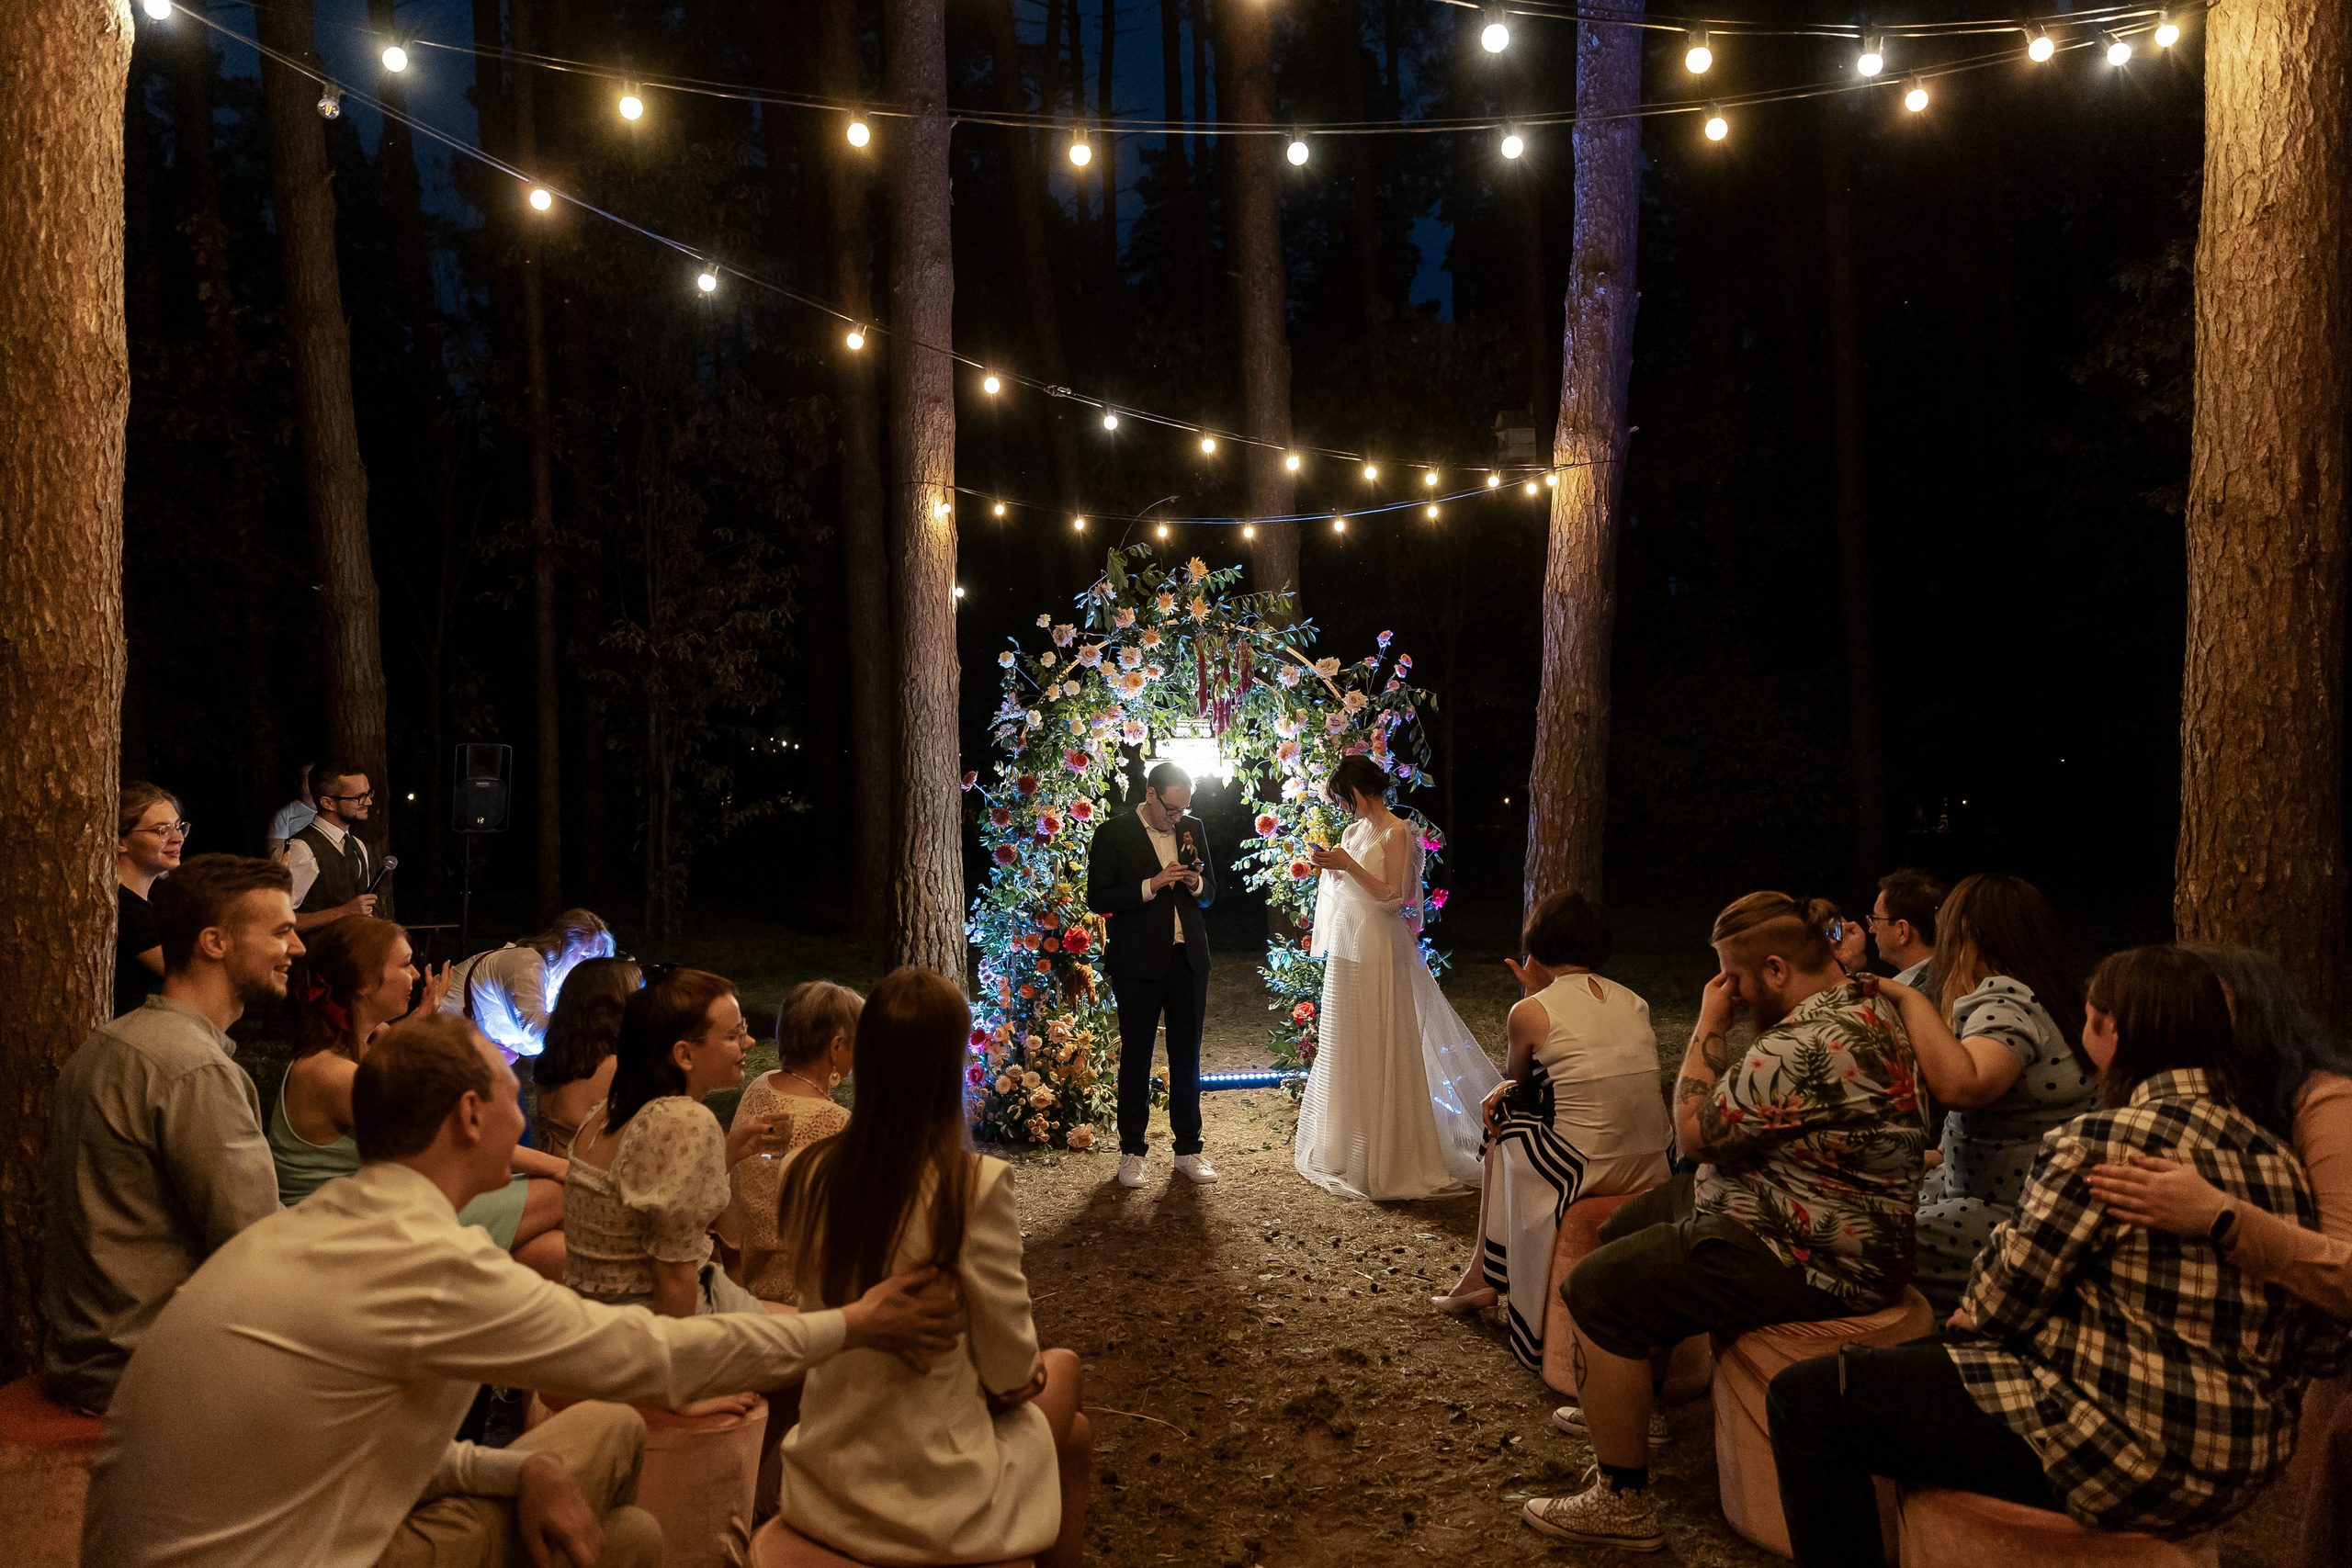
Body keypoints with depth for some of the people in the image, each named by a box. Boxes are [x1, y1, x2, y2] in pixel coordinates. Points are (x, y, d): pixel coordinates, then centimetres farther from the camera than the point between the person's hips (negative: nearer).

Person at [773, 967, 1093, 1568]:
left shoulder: (804, 1175, -9)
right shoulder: (974, 1185, -25)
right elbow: (1009, 1368, -15)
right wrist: (1024, 1376, 9)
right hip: (932, 1497, -5)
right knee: (1071, 1437, 26)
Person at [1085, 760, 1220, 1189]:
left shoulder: (1194, 828, 8)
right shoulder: (1113, 834, -5)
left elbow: (1211, 893, 15)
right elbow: (1097, 899, -9)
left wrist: (1196, 884, -8)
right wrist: (1152, 885, -18)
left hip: (1188, 959, 4)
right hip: (1138, 962, -3)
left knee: (1187, 1056, 9)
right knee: (1136, 1057, 6)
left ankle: (1189, 1149, 20)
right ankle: (1132, 1152, 17)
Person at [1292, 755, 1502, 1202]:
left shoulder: (1397, 832, -11)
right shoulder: (1355, 830, 12)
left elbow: (1393, 896, -17)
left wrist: (1349, 866, -23)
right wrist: (1330, 866, 2)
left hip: (1379, 951, -8)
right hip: (1347, 947, 8)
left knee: (1381, 1047, -2)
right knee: (1343, 1047, 13)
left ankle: (1389, 1156, 8)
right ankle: (1346, 1145, 25)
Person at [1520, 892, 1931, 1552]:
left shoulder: (1811, 1046, -30)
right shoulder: (1862, 999, 6)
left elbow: (1696, 1132, -21)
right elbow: (1748, 1107, 17)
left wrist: (1710, 1025, -13)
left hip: (1804, 1260, -12)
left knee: (1598, 1291, -15)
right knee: (1624, 1228, 24)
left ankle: (1623, 1503, -5)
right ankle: (1618, 1403, 42)